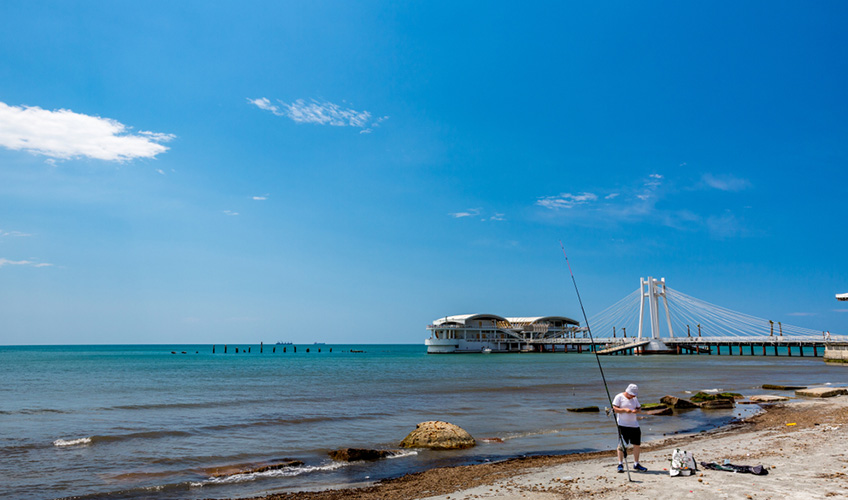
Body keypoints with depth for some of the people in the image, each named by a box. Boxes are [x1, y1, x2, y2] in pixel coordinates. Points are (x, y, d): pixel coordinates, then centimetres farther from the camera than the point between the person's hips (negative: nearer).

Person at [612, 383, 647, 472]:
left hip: (634, 424, 6)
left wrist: (636, 410, -6)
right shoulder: (619, 397, -4)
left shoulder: (634, 399, 15)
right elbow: (614, 409, -8)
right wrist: (624, 410, -21)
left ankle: (636, 464, 19)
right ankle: (620, 464, 2)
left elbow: (639, 408, 16)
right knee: (621, 444, -6)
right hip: (622, 425, -6)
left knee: (637, 444, 6)